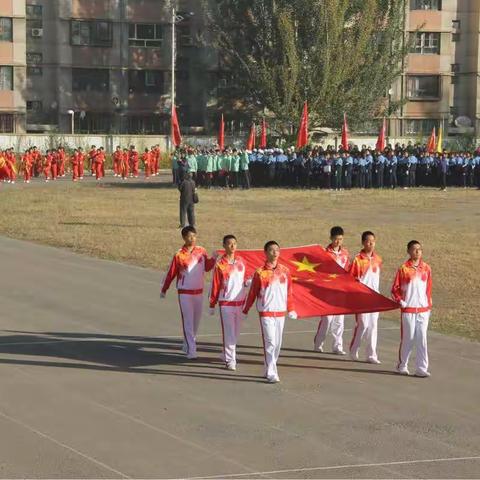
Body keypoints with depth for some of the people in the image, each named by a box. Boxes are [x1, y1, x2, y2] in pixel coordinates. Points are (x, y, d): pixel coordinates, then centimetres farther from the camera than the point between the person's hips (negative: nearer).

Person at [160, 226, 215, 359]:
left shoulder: (201, 251, 1)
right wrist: (164, 290, 4)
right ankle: (191, 350, -4)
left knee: (196, 320, 13)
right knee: (188, 321, -5)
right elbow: (171, 274, -3)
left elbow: (207, 267, 9)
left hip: (199, 292, 5)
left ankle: (187, 345, 31)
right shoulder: (179, 255, -10)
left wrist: (213, 259, -10)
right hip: (185, 293, -5)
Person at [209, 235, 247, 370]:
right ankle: (230, 360, 0)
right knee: (229, 332, -5)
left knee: (236, 331, 12)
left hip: (239, 301, 5)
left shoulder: (240, 261, 4)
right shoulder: (220, 264, -8)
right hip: (226, 302, -5)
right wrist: (212, 305, -3)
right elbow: (215, 285, -5)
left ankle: (228, 354, 29)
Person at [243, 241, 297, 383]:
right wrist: (245, 310, 5)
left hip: (280, 312, 4)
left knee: (277, 343, 9)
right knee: (270, 343, -9)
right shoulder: (260, 273, -6)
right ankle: (272, 373, -7)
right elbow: (252, 293, 1)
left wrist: (291, 309, 12)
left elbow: (289, 292, 10)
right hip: (266, 312, -4)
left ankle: (269, 369, 23)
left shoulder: (285, 271, 3)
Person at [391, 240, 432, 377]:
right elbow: (395, 288, 1)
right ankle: (402, 366, 18)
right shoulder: (403, 269, -5)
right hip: (408, 310, -2)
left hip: (423, 310, 2)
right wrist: (400, 302, -8)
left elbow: (429, 289, 10)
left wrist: (429, 306, 9)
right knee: (407, 338, 3)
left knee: (422, 339, 0)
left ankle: (421, 368, 3)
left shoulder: (426, 268, 4)